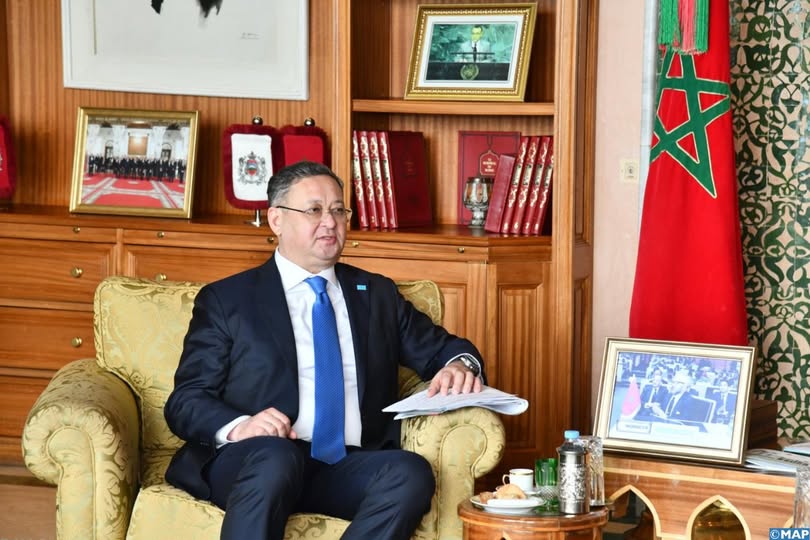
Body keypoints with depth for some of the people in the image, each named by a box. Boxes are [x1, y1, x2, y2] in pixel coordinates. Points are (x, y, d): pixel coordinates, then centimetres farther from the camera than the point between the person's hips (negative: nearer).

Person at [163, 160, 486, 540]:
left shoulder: (377, 294, 23)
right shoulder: (226, 299, 12)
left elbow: (440, 348, 26)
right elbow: (185, 401, 7)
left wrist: (460, 365, 0)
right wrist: (237, 427, -16)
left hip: (349, 468, 3)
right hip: (252, 462, -3)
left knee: (412, 472, -30)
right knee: (275, 456, -38)